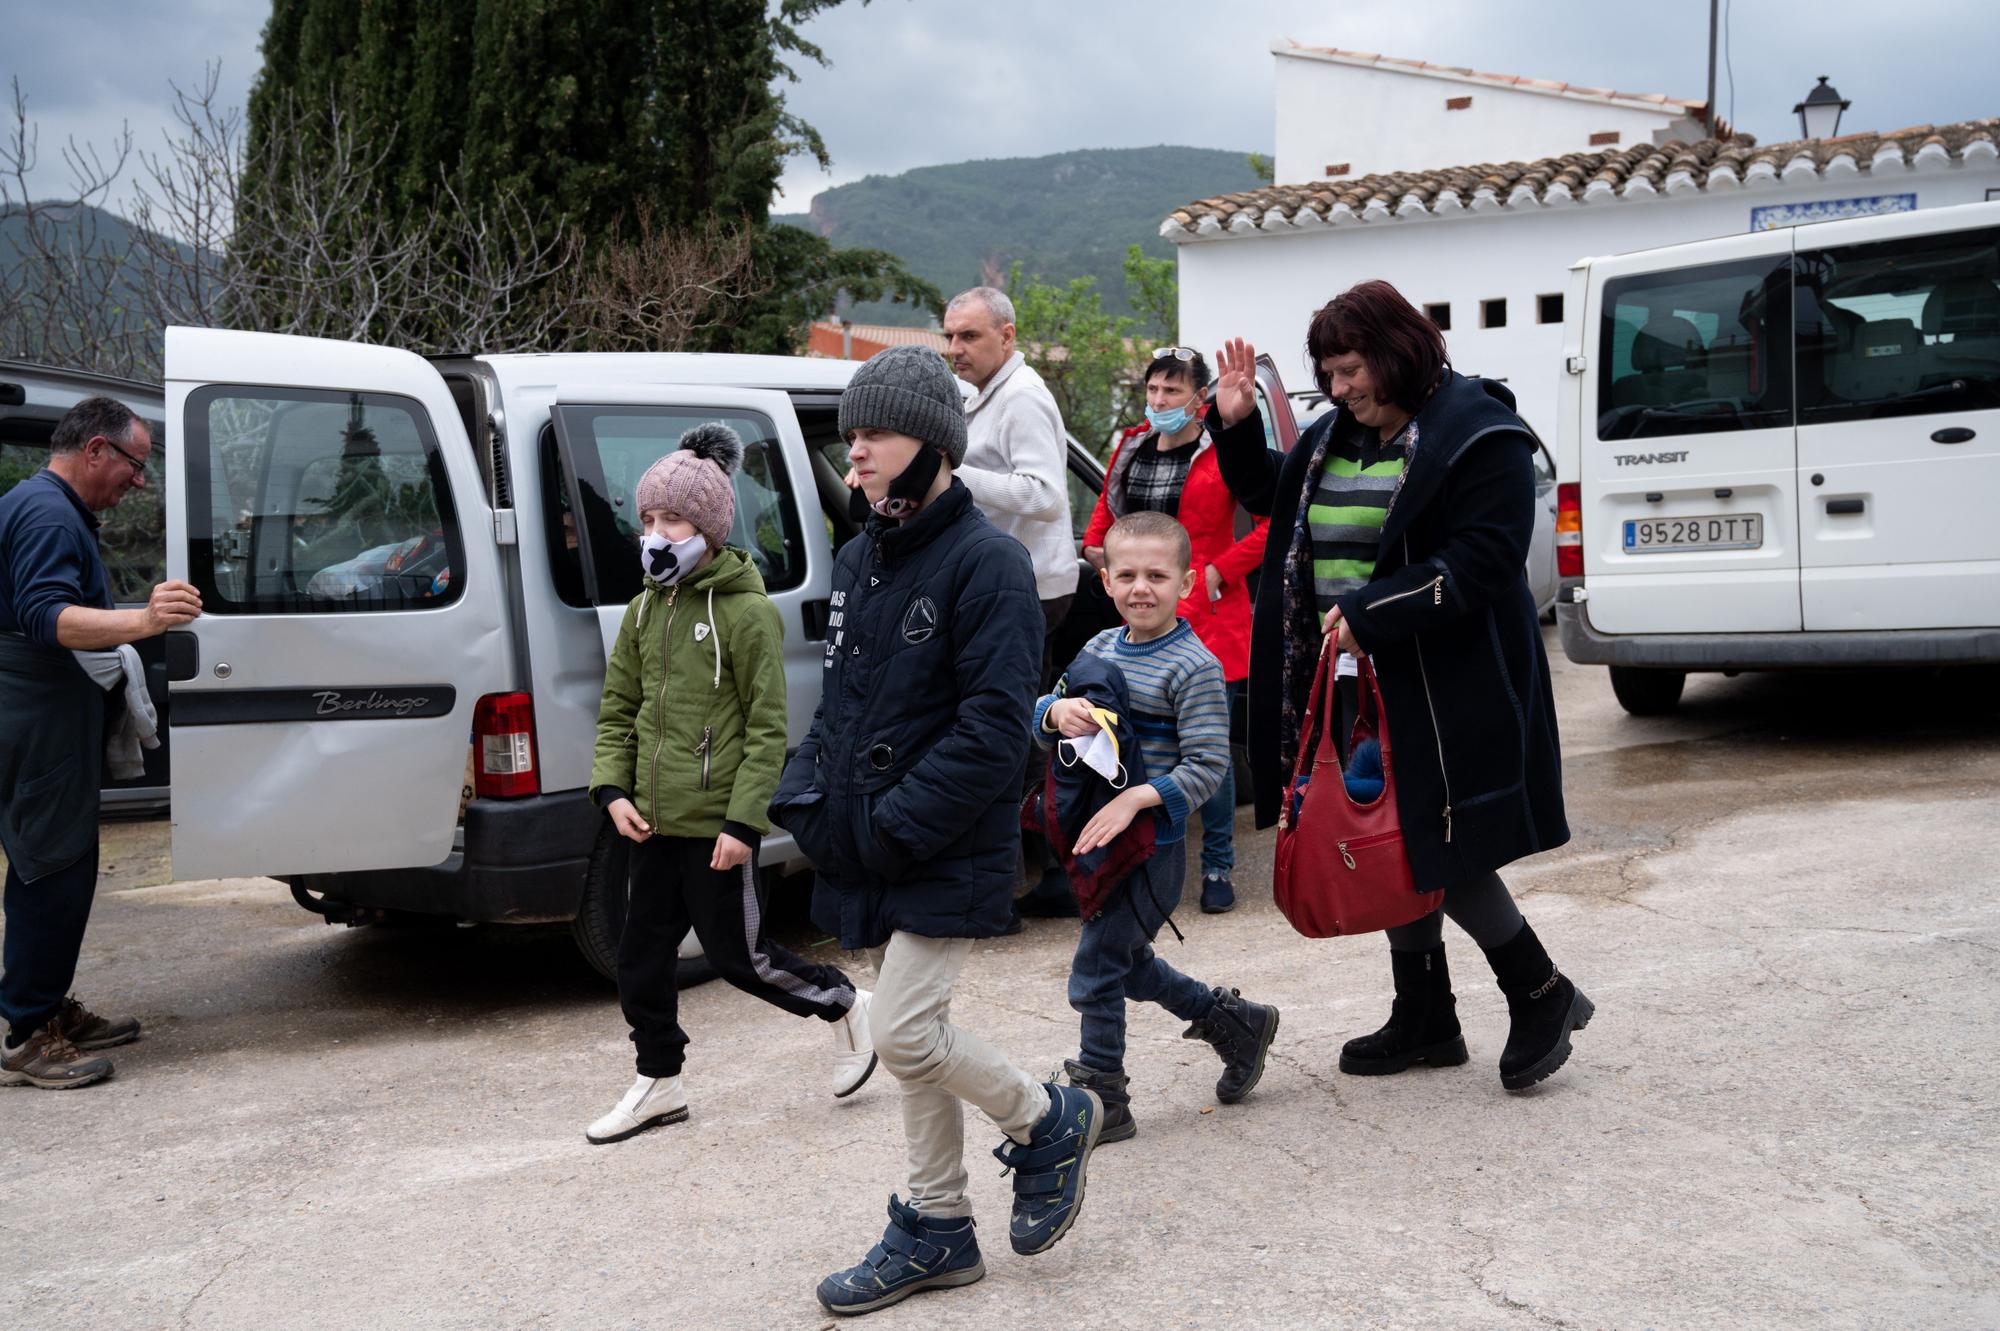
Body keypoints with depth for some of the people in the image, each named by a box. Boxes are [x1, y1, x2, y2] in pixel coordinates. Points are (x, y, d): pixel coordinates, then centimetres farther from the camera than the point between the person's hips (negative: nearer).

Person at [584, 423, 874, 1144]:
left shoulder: (747, 612, -13)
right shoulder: (645, 610, 8)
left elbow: (768, 729, -14)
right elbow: (618, 708, 14)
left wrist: (743, 822, -18)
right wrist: (614, 790, 0)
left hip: (717, 823, -7)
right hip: (656, 819, 7)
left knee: (737, 954, 3)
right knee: (642, 955, 12)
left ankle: (847, 1006, 26)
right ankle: (658, 1084, 27)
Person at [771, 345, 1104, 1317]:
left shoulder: (986, 561, -15)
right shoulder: (858, 561, 11)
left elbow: (993, 727, -21)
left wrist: (898, 824, -21)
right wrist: (807, 797, 1)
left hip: (946, 860, -8)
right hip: (868, 855, 8)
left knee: (904, 1031, -11)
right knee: (912, 1033, 13)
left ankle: (1049, 1122, 15)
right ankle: (937, 1229, 26)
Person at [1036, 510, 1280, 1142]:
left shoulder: (1194, 666, -15)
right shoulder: (1102, 647, 6)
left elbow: (1208, 767, -18)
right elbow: (1039, 715, 8)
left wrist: (1135, 799, -28)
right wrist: (1057, 711, -16)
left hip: (1151, 846, -8)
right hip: (1097, 837, 8)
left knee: (1095, 973, -2)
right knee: (1127, 961, 21)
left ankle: (1101, 1100, 13)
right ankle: (1234, 1021, 39)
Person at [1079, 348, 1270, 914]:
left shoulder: (1224, 453, -8)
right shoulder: (1132, 450, 11)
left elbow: (1275, 519, -10)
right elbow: (1108, 503, 29)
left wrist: (1220, 571, -13)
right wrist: (1095, 544, 11)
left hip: (1208, 619, -5)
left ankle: (1218, 869, 11)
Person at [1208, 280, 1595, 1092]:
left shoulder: (1475, 435, -12)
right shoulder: (1334, 437, 12)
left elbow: (1481, 559, -21)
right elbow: (1267, 496, 28)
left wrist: (1368, 613, -24)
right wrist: (1237, 425, 11)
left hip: (1448, 689, -8)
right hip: (1357, 685, 8)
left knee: (1445, 850, -6)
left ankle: (1544, 997, 15)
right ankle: (1425, 1019, 26)